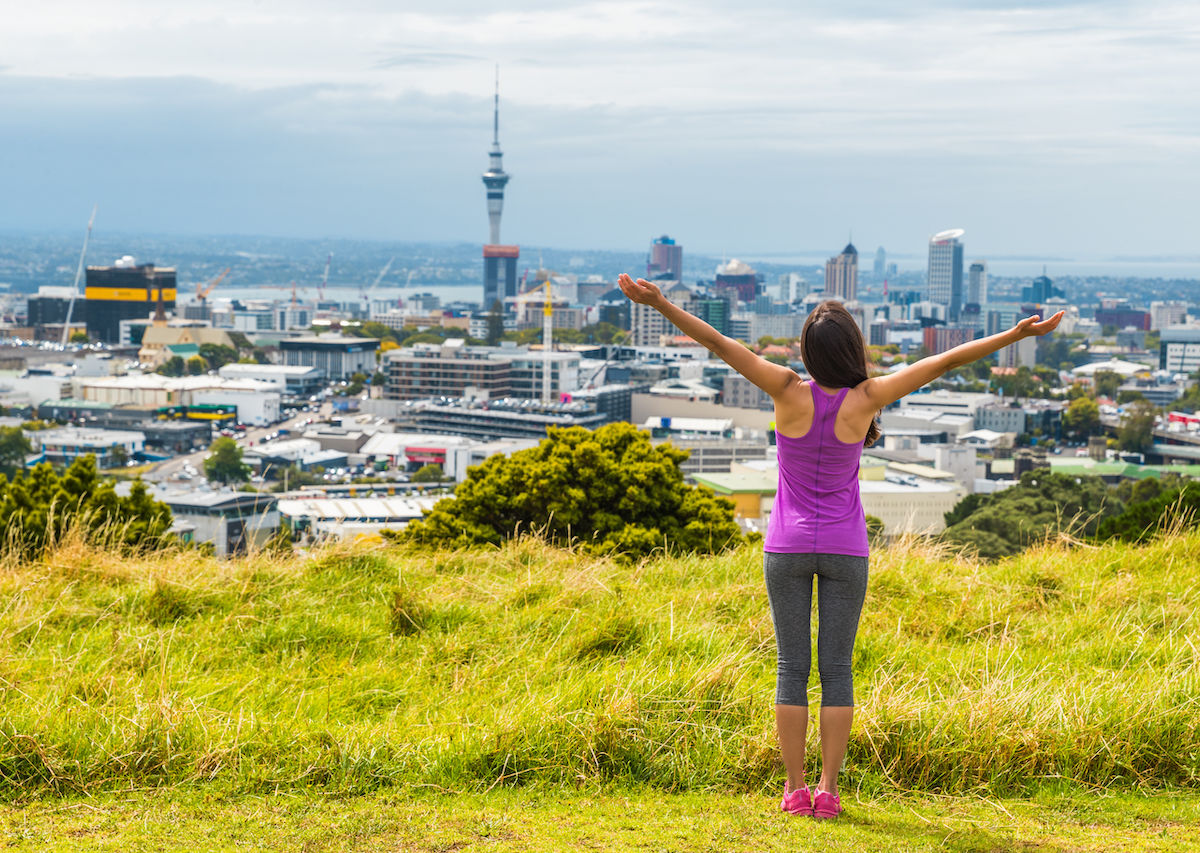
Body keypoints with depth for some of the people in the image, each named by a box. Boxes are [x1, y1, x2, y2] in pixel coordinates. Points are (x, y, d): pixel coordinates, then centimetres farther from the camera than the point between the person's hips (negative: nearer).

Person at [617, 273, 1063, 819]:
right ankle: (827, 790, 2)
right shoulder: (866, 399, -15)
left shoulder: (791, 392, -16)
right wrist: (1016, 335, -10)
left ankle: (794, 788, 3)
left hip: (787, 549, 0)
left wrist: (660, 303, -21)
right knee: (836, 670, 5)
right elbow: (946, 361, -13)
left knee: (792, 667, 5)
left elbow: (720, 344, -21)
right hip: (845, 551, 0)